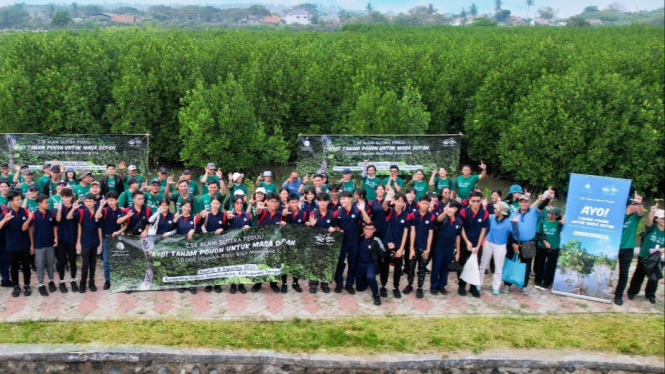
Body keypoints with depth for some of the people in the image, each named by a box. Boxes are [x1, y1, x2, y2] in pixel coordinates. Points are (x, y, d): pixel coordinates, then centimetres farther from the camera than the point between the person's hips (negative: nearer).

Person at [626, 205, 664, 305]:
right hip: (644, 256, -3)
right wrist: (652, 212, -51)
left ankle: (650, 295, 30)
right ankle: (632, 291, 25)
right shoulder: (652, 227, -9)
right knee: (639, 275, 10)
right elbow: (648, 221, -32)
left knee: (654, 277, 12)